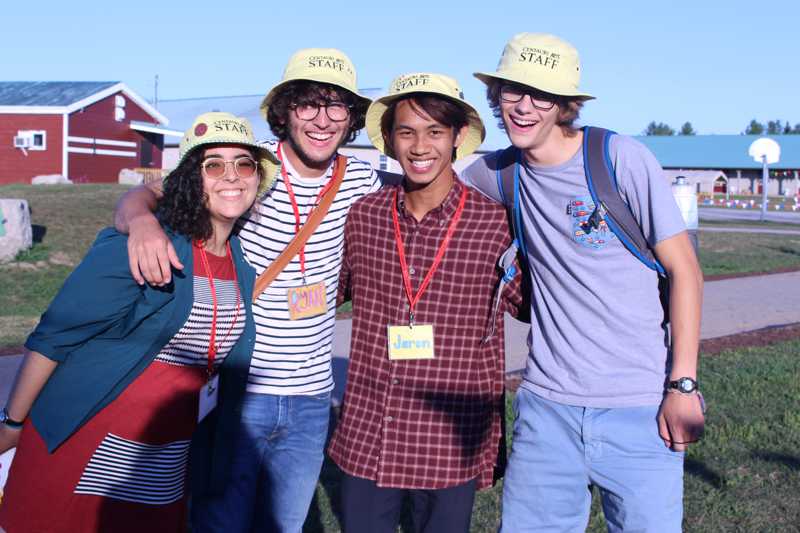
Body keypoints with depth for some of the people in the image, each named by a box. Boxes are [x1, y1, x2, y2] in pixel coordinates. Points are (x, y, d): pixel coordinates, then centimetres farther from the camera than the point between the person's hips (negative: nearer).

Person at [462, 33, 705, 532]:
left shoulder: (623, 159, -8)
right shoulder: (498, 174, 4)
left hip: (641, 409, -3)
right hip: (548, 404, 3)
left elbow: (685, 270, -5)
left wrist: (683, 384, -9)